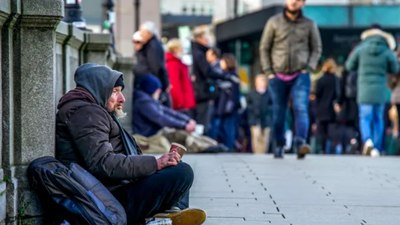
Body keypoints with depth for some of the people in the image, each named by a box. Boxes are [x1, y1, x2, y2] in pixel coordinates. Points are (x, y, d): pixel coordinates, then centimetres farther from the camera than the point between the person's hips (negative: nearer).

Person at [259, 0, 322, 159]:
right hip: (278, 76, 1)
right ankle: (278, 148, 20)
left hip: (300, 76, -1)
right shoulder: (274, 22, 2)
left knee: (301, 109, -18)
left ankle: (300, 144, -31)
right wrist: (268, 72, -1)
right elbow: (264, 48, 6)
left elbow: (317, 48, 10)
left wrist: (308, 68, -4)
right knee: (278, 114, 6)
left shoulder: (309, 24, 3)